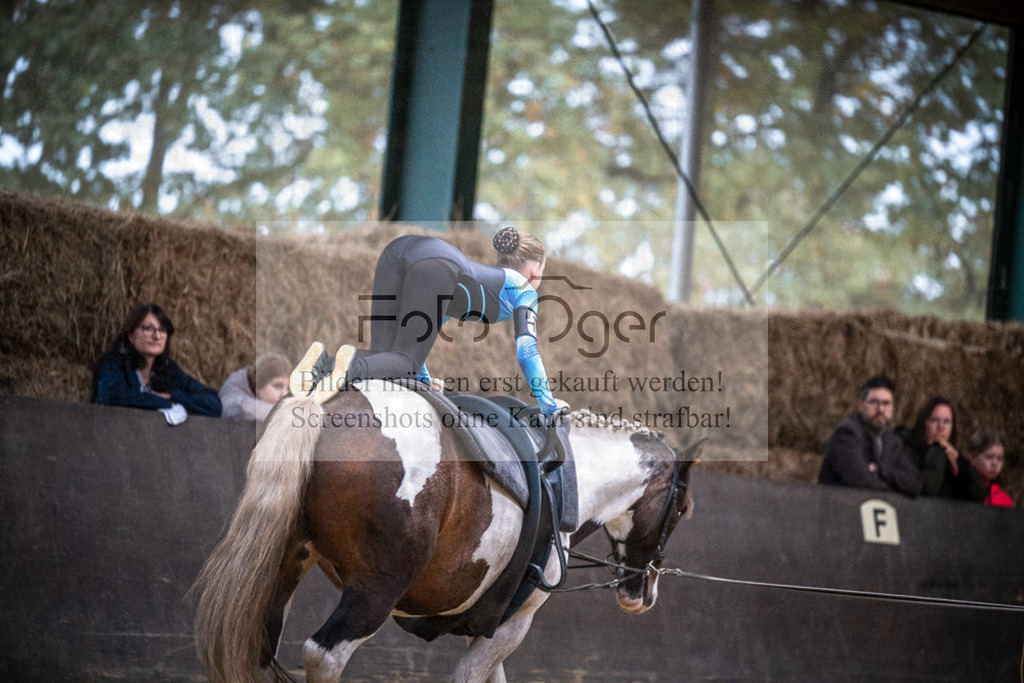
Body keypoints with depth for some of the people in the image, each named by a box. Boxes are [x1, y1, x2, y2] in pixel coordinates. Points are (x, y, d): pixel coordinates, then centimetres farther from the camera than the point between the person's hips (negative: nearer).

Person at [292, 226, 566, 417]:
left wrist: (423, 380, 55)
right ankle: (351, 364, -36)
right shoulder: (524, 289, 28)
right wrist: (548, 405, 23)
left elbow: (417, 328, 48)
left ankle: (321, 363, -23)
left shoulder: (481, 276, 45)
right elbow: (526, 349, 16)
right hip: (434, 264, -6)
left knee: (383, 356, 6)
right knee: (403, 362, -5)